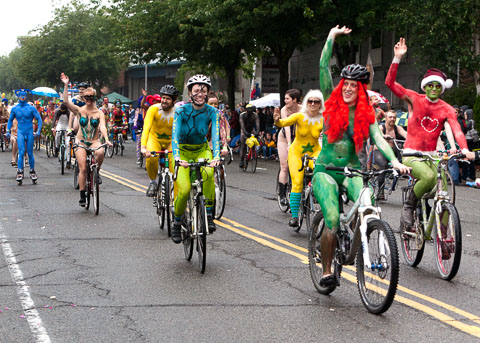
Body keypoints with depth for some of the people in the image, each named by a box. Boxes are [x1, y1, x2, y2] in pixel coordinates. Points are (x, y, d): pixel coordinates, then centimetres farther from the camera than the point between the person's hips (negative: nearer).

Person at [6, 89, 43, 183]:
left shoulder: (31, 108, -3)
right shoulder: (14, 109, 4)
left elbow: (39, 119, 1)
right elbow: (10, 120, 18)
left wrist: (38, 131, -8)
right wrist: (8, 131, 11)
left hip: (29, 132, -1)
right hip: (20, 132, 1)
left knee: (30, 153, 3)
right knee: (21, 152, -12)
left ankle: (32, 171, 17)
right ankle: (20, 172, -10)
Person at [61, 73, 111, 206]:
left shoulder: (99, 113, 3)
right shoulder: (79, 110, 2)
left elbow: (102, 127, -11)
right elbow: (66, 101, -13)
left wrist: (106, 139, -29)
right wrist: (66, 85, -19)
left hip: (94, 142, 0)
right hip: (81, 142, 0)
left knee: (100, 152, -35)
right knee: (83, 169, -11)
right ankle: (82, 196, 0)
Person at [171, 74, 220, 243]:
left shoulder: (212, 112, -12)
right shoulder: (181, 111, -17)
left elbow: (215, 136, -21)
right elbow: (175, 135, -27)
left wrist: (216, 156, -40)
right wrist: (177, 157, -43)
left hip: (202, 150, 1)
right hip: (183, 152, -1)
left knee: (208, 173, -33)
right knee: (184, 189, -21)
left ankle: (208, 215, -20)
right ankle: (177, 223, 5)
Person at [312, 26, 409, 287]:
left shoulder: (366, 113, 3)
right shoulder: (332, 103, 0)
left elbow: (378, 138, -11)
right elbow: (323, 68, -5)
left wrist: (394, 161, -28)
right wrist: (331, 37, -4)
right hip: (326, 170, -1)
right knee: (332, 221, -19)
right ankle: (326, 271, -2)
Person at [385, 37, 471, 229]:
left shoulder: (447, 110, 3)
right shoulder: (415, 99, -2)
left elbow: (457, 131, -11)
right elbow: (390, 82, -11)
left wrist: (465, 150, -30)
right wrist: (397, 58, -21)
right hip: (411, 155, -4)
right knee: (428, 177, -32)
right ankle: (408, 206, -10)